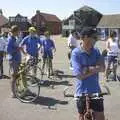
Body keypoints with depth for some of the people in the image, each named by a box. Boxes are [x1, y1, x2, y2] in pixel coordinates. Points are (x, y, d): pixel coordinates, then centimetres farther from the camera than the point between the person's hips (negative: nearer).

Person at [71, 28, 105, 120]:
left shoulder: (96, 51, 2)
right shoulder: (76, 53, -13)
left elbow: (102, 68, -10)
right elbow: (80, 75, -19)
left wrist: (88, 68, -21)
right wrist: (95, 68, -11)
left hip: (96, 91, 4)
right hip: (82, 92, -3)